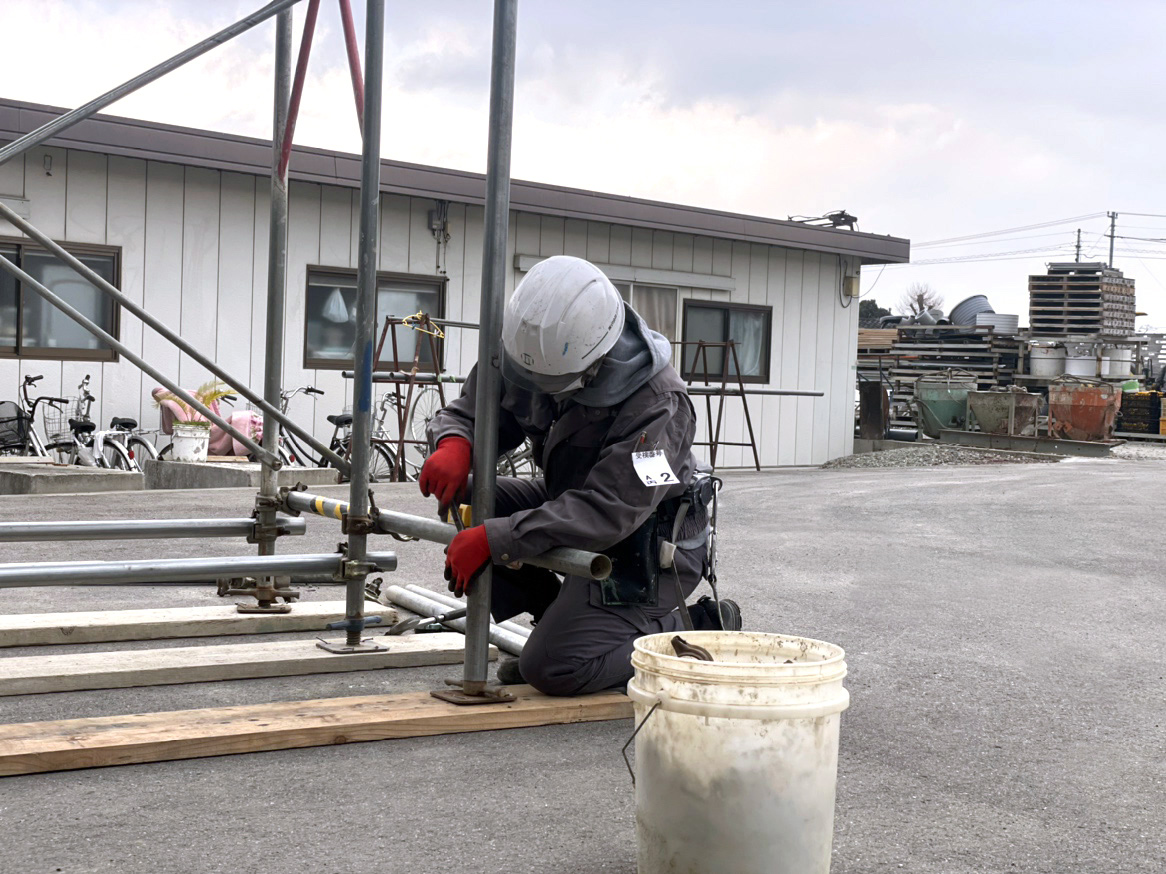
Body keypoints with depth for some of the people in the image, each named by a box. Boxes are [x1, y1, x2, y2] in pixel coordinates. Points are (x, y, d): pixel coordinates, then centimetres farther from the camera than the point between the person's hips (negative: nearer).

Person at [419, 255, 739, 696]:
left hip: (645, 546, -8)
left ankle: (696, 627, 3)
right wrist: (454, 443, -28)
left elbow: (606, 513, -37)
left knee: (554, 669, -16)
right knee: (462, 503, -11)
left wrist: (495, 539, -40)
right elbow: (469, 410, -1)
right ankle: (563, 620, 4)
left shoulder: (656, 406, -33)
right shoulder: (532, 352, -13)